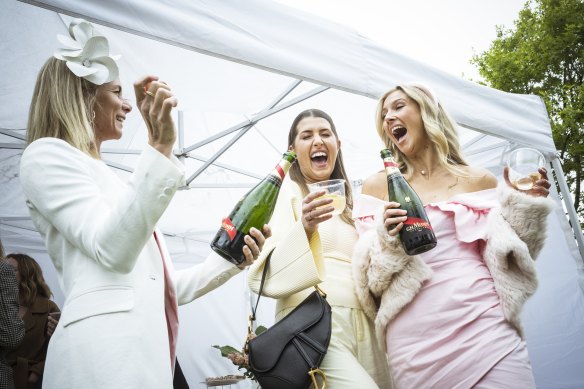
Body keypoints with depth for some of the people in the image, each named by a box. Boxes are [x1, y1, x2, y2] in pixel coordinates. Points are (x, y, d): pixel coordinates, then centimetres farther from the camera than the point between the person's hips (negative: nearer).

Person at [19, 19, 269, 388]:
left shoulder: (104, 179, 23)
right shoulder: (47, 154, -2)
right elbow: (112, 251, -19)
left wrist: (232, 259, 11)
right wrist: (160, 146, -23)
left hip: (144, 346, 8)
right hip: (106, 351, -8)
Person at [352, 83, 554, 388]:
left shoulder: (479, 180, 8)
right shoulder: (377, 186, 6)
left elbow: (506, 258, 11)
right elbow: (369, 280, 5)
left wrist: (523, 206, 0)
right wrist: (386, 240, -13)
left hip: (487, 328, 1)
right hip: (415, 343, 0)